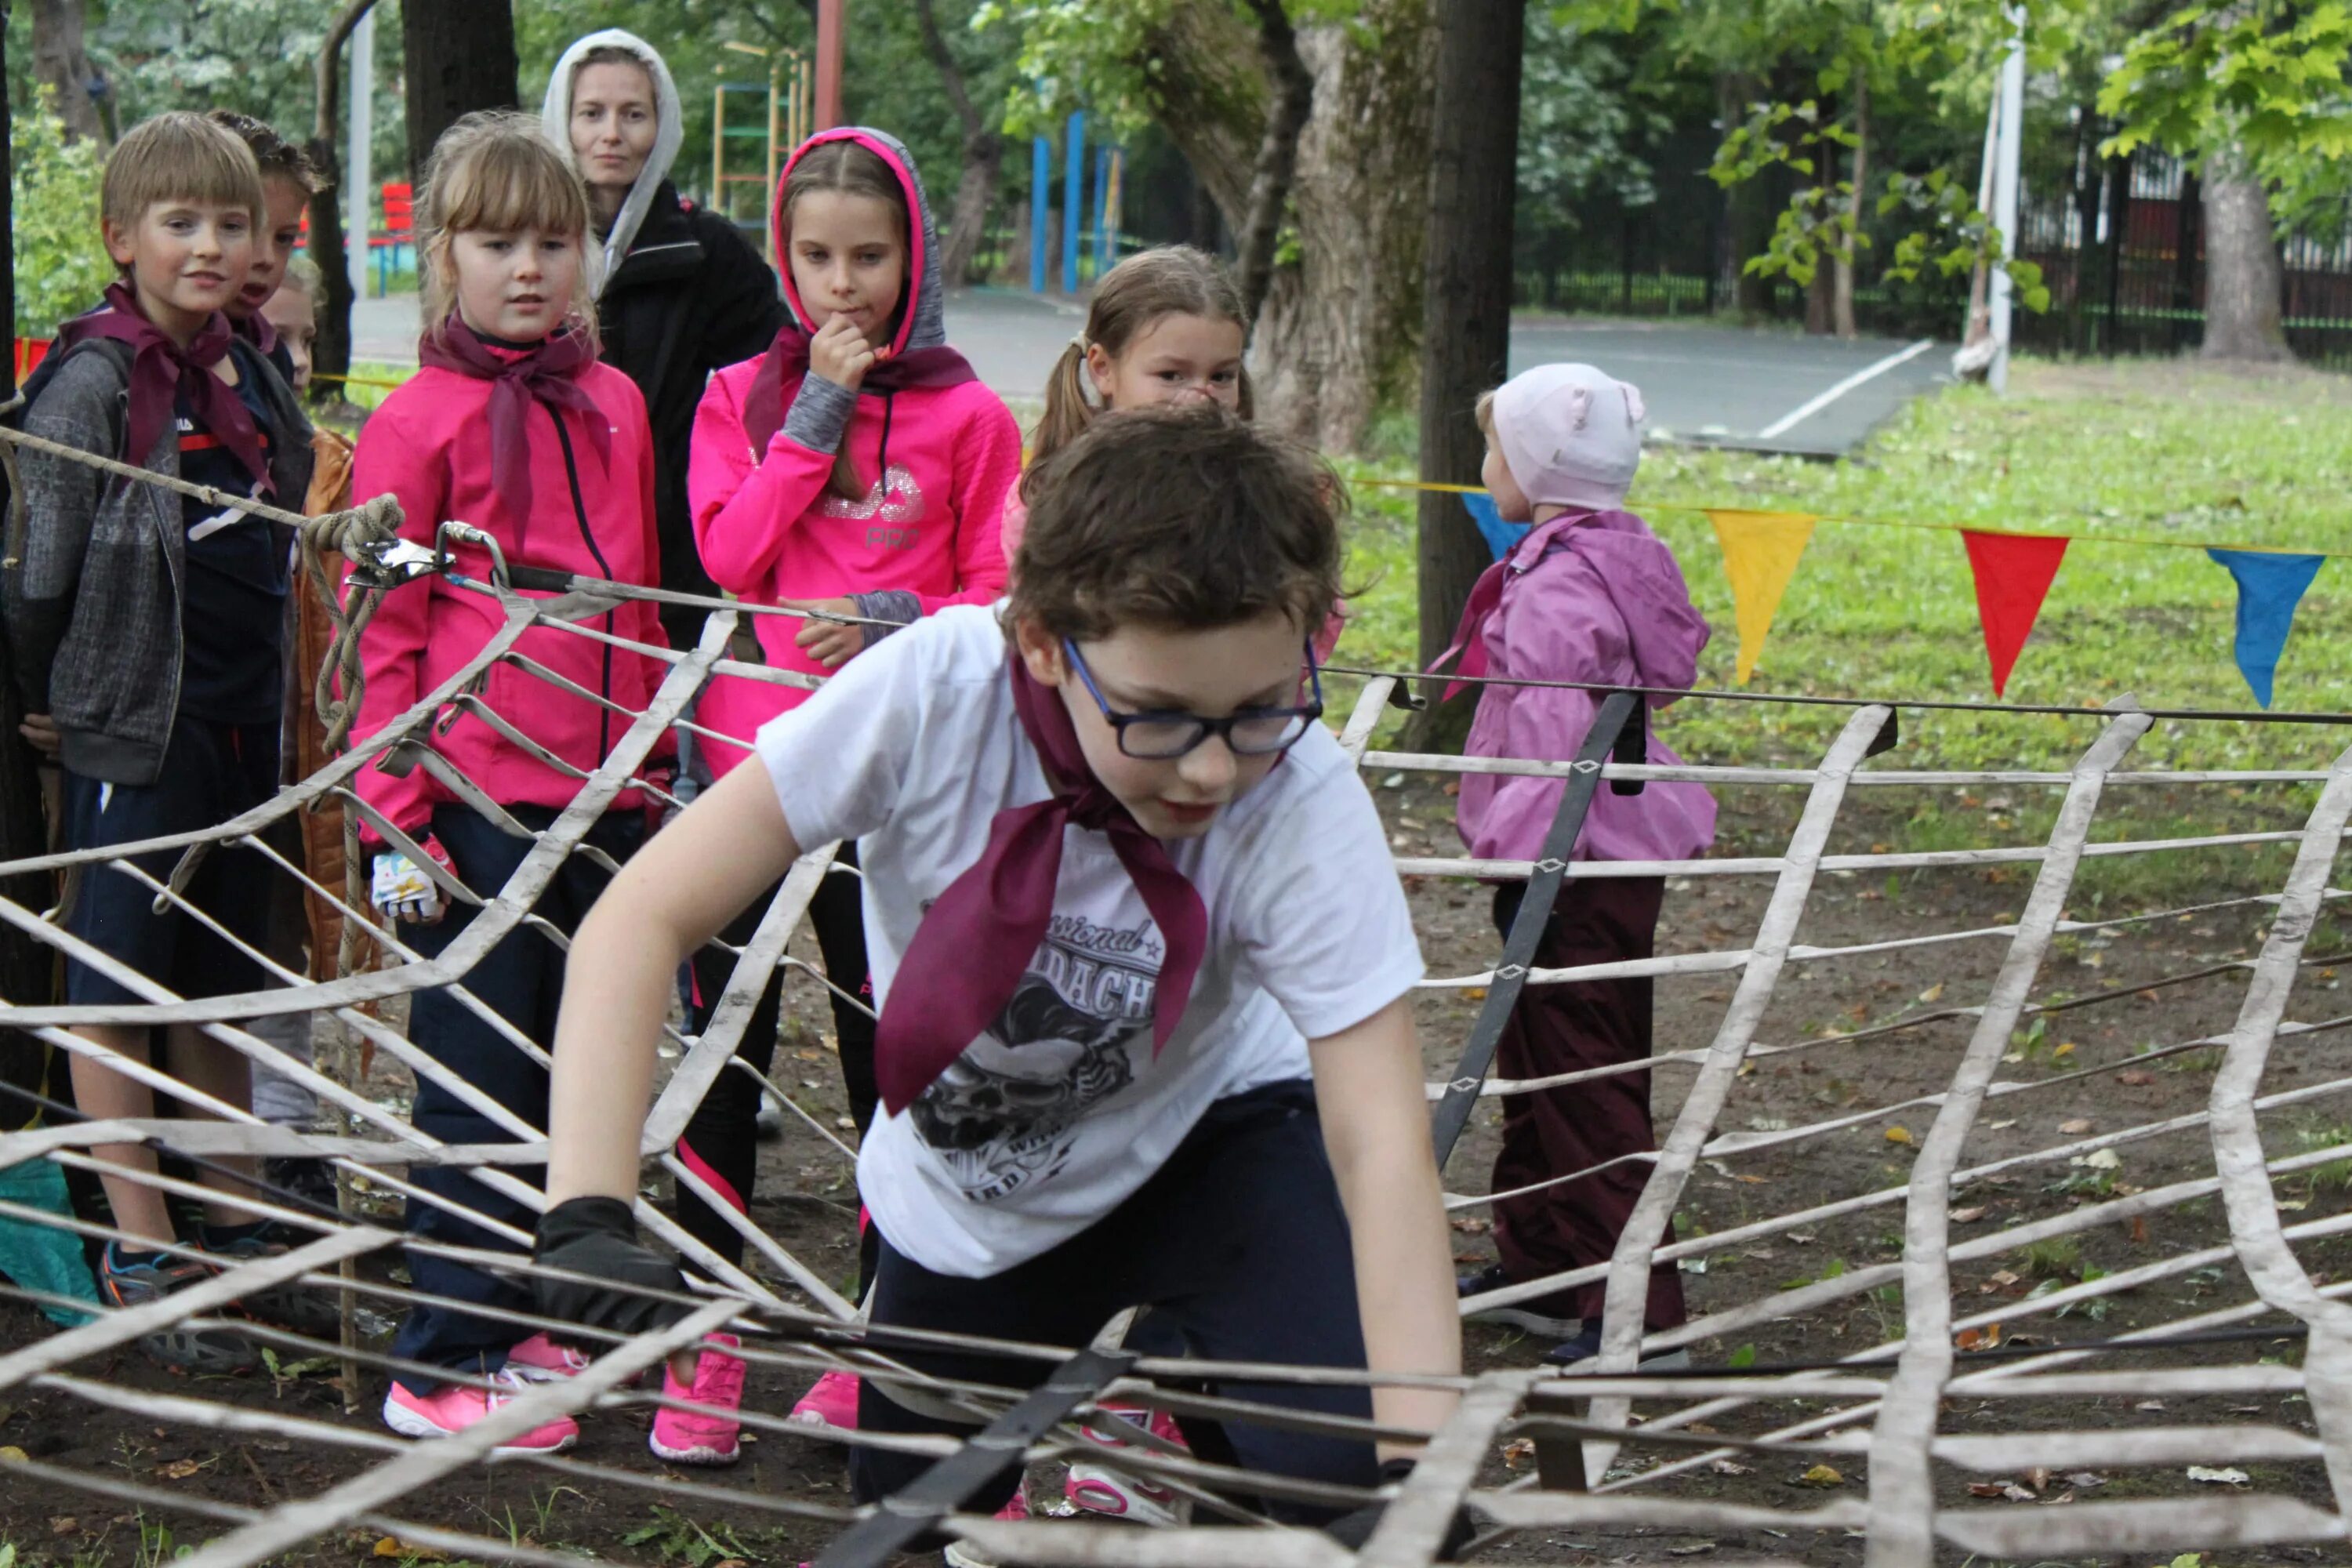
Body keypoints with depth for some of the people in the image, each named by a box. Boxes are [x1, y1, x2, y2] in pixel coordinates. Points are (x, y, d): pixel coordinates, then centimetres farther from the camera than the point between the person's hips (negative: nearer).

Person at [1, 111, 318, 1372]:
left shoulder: (251, 379, 9)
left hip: (240, 718, 7)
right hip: (132, 723, -7)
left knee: (218, 984, 15)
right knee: (117, 986, 2)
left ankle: (232, 1226, 25)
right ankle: (141, 1254, 8)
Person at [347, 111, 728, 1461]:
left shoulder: (615, 405, 10)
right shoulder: (421, 420, -6)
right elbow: (384, 635, -6)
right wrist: (396, 817, -10)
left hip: (599, 796, 6)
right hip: (478, 800, -5)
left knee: (567, 1066, 13)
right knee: (480, 1075, 1)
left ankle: (521, 1323, 27)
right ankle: (444, 1368, 10)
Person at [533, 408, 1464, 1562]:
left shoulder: (1306, 805, -30)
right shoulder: (932, 690, -31)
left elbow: (1381, 1145, -34)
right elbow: (644, 917, -30)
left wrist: (1420, 1464, -45)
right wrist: (588, 1217, -43)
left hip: (1206, 1136, -1)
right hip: (959, 1196, 2)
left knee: (1333, 1465, -25)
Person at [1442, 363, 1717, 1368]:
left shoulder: (1557, 584, -19)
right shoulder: (1609, 559, 11)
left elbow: (1555, 730, -24)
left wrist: (1522, 862, -23)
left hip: (1579, 862, -11)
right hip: (1615, 848, 11)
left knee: (1584, 1083, -5)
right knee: (1537, 1068, 20)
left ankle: (1638, 1316, 0)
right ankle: (1536, 1273, 31)